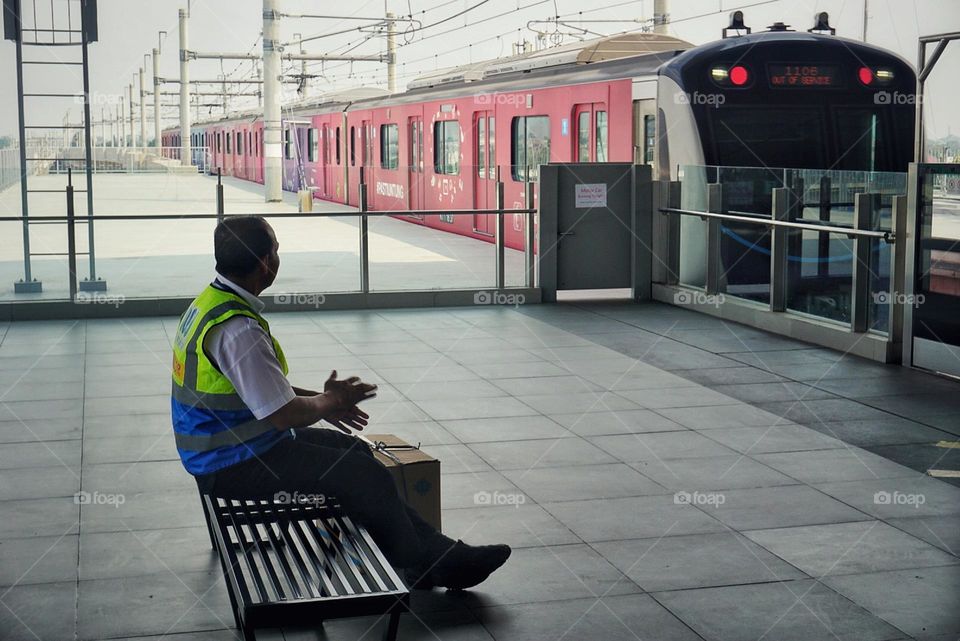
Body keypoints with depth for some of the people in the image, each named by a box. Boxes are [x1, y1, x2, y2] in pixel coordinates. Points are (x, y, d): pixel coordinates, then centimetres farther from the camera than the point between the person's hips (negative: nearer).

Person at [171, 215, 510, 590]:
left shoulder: (210, 302, 6)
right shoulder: (237, 329, -28)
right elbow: (284, 415, -26)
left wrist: (319, 400, 12)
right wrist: (330, 402, -6)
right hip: (234, 467, -11)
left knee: (352, 449, 13)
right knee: (361, 474, -11)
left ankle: (430, 549, 15)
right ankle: (422, 566, 7)